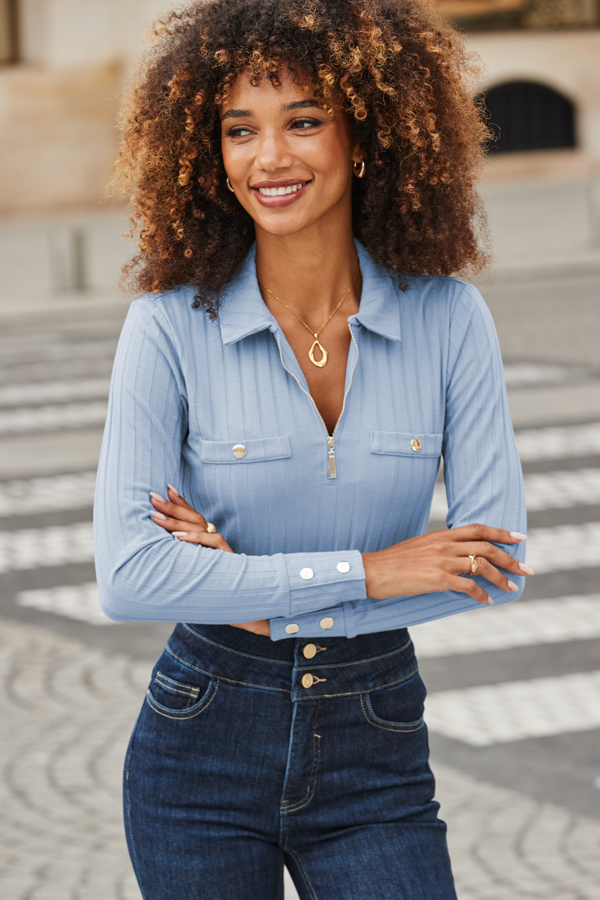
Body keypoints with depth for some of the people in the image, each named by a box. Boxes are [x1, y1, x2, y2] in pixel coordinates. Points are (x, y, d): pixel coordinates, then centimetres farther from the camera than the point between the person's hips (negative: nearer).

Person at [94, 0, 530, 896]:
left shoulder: (448, 317, -5)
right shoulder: (171, 327, -10)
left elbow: (497, 566, -9)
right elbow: (128, 576, -17)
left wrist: (266, 601, -14)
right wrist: (363, 571, -18)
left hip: (376, 755, 1)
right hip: (204, 754, -1)